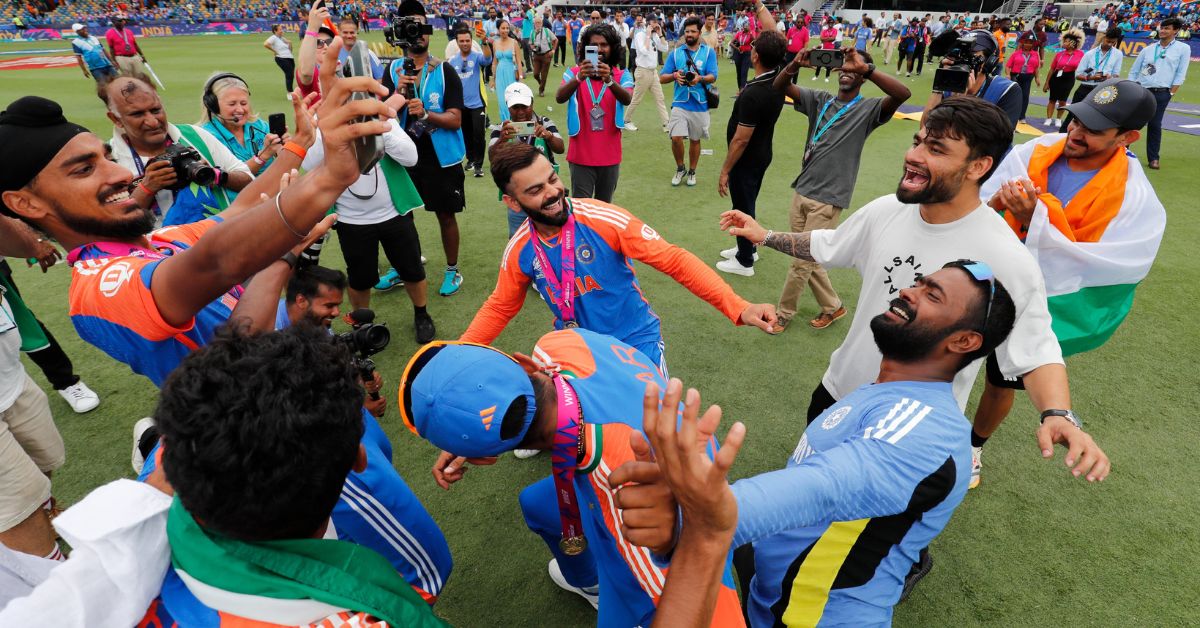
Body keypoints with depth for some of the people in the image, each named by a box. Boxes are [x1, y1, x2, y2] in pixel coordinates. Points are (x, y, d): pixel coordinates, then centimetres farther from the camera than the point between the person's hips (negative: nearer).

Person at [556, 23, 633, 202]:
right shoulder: (573, 72, -2)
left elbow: (627, 99, -20)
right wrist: (578, 78, -38)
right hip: (581, 155, -2)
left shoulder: (622, 75, 1)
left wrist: (609, 80, -38)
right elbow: (559, 98, -20)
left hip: (610, 155, 2)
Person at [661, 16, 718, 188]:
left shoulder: (709, 52, 1)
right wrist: (674, 75, -18)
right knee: (676, 137, -12)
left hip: (700, 105, 0)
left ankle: (692, 172, 28)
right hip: (680, 103, 0)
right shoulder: (675, 52, 5)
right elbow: (662, 78, 3)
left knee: (695, 140, 10)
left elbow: (713, 77, -8)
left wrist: (700, 78, -29)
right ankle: (680, 168, 14)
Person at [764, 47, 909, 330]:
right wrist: (795, 64, -18)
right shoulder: (820, 100, 8)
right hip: (801, 192, 6)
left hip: (828, 200, -5)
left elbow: (903, 94, -25)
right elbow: (780, 87, 1)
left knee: (801, 264, 1)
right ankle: (833, 307, 35)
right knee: (808, 260, 16)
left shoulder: (869, 109, -5)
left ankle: (784, 314, 21)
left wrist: (864, 67, -29)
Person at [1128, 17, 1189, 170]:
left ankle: (1153, 158, 7)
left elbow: (1180, 74, 1)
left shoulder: (1183, 48, 5)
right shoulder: (1148, 49, 11)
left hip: (1161, 94, -2)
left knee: (1155, 125, -2)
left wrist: (1171, 94, -5)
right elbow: (1134, 71, 14)